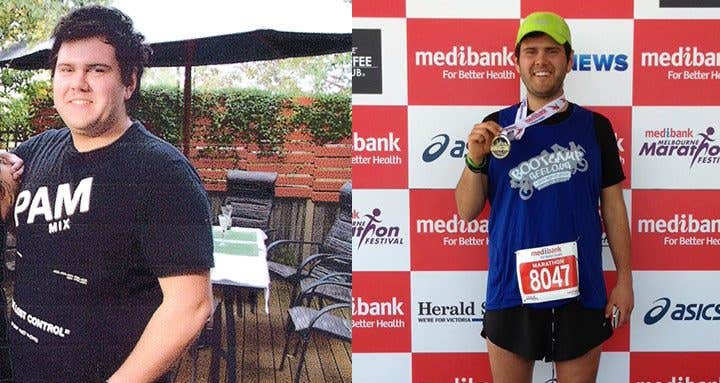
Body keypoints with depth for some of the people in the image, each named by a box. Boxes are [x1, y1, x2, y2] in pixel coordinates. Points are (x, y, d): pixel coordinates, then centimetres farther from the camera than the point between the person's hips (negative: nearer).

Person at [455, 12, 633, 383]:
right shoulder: (496, 127, 1)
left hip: (581, 293, 0)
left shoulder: (595, 127, 1)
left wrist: (624, 277, 4)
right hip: (511, 293, 0)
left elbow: (613, 206, 6)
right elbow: (466, 211, 1)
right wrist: (475, 159, -15)